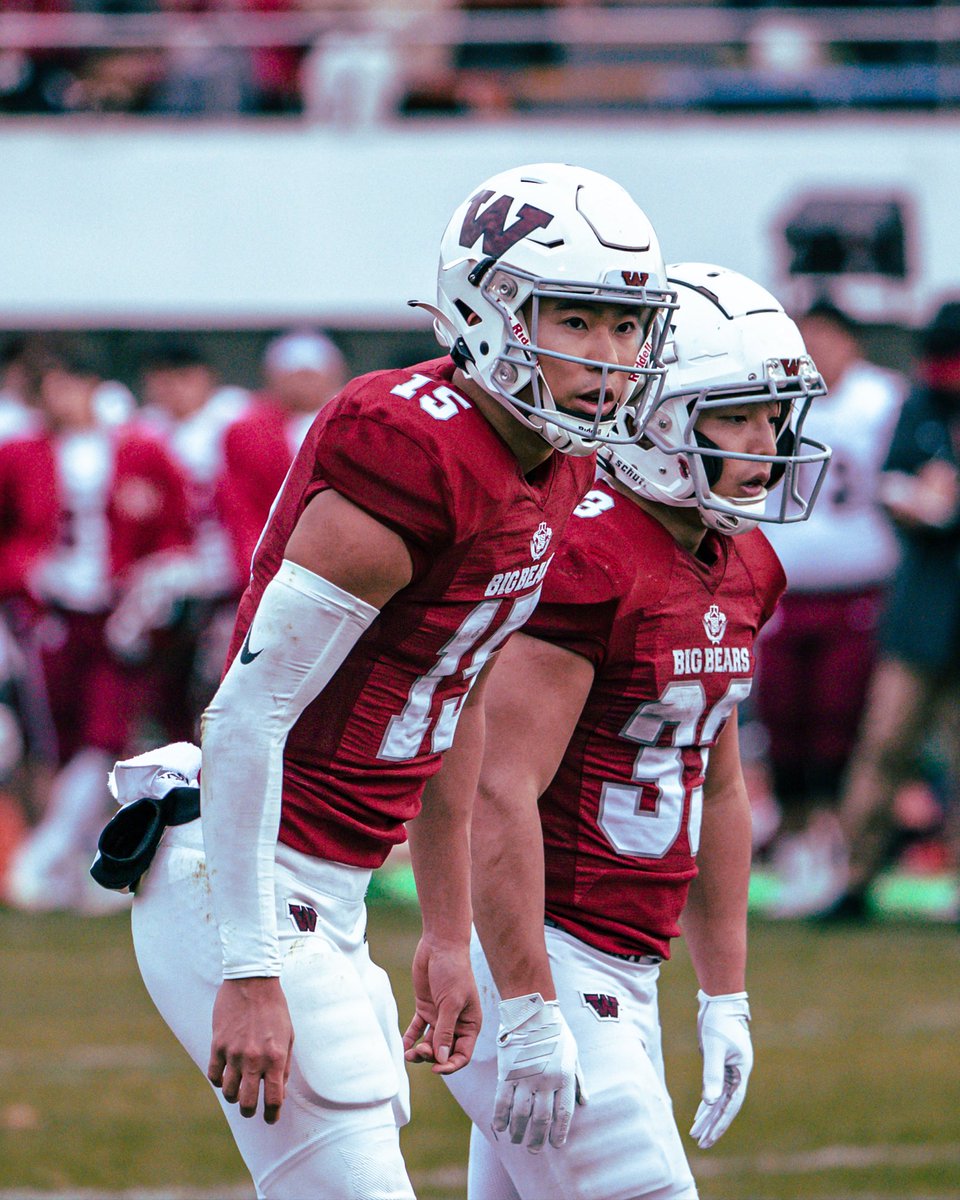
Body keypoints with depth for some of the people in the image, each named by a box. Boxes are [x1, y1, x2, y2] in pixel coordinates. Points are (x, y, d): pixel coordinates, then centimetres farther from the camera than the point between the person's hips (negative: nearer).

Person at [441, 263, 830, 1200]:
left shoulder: (737, 569, 11)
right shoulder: (583, 558, -18)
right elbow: (500, 793, -22)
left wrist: (725, 999, 21)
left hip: (622, 972, 9)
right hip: (536, 961, -9)